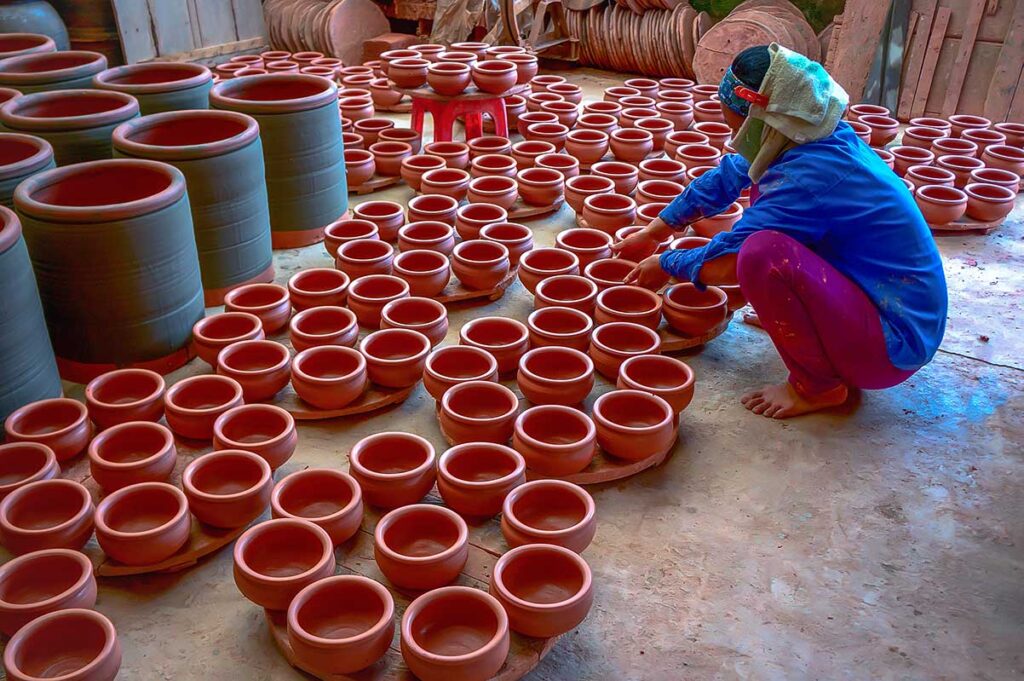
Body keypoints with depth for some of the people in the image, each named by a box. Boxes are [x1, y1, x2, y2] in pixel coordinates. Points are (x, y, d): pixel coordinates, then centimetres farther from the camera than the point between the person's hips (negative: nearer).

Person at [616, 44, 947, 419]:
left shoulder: (811, 174, -27)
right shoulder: (817, 139, -1)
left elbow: (728, 262, -22)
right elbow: (724, 179, 11)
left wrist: (666, 265, -3)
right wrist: (652, 233, 18)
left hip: (895, 343, -9)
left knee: (763, 253, -30)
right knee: (765, 194, 11)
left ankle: (817, 386, -9)